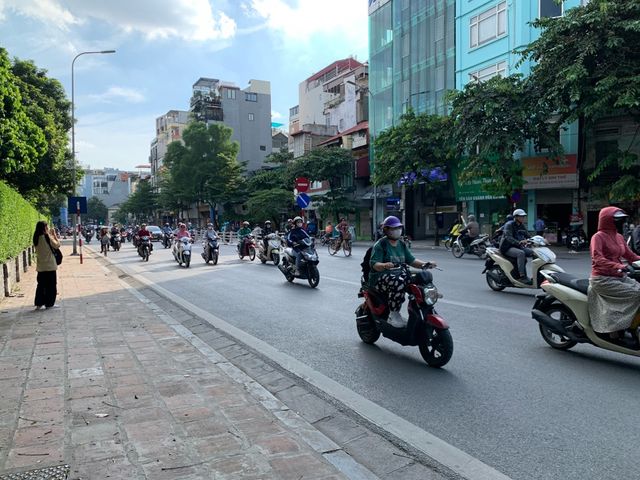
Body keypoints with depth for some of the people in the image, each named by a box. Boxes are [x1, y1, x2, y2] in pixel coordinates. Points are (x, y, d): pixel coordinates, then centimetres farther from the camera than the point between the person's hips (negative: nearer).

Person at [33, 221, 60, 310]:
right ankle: (49, 304, 9)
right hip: (50, 265, -6)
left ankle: (39, 304, 14)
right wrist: (54, 235, -2)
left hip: (40, 266, 6)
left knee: (41, 284, 13)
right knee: (51, 285, 4)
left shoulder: (36, 238, 4)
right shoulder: (47, 237, -15)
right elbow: (57, 245, -8)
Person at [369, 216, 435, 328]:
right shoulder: (380, 245, -5)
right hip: (381, 277, -6)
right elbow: (374, 264, -16)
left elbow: (411, 260, 15)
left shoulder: (402, 244, 17)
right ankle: (393, 316, -29)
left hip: (399, 274, 7)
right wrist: (384, 265, -37)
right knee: (399, 282, -38)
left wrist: (425, 264, -2)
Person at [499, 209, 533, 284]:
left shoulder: (522, 226, 13)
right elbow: (508, 237, -25)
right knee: (521, 253, -34)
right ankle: (522, 276, -34)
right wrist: (519, 242, -42)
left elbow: (528, 236, 11)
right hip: (507, 248, -8)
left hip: (518, 247, 8)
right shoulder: (509, 225, -11)